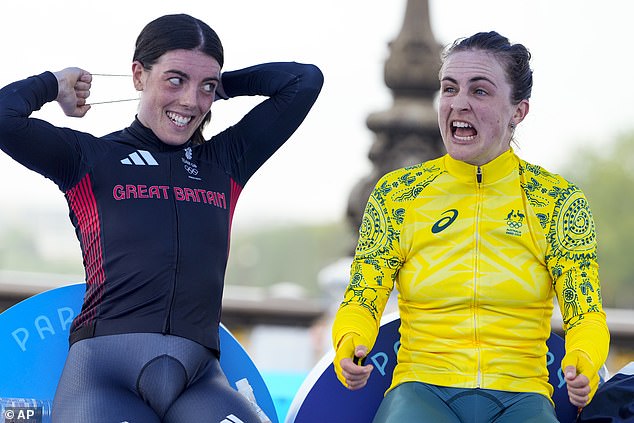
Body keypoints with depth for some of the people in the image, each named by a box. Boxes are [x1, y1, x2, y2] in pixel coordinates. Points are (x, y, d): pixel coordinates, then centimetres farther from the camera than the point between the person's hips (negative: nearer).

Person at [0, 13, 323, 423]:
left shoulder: (225, 163, 22)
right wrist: (54, 85, 14)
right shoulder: (90, 158, 12)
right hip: (103, 369, -3)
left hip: (198, 376, 3)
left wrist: (215, 84, 25)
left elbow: (305, 81, 23)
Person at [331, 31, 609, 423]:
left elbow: (585, 315, 3)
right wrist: (350, 346, -16)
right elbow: (362, 300, 8)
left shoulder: (558, 199, 6)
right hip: (421, 387, 0)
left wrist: (582, 365, -20)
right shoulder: (396, 193, 7)